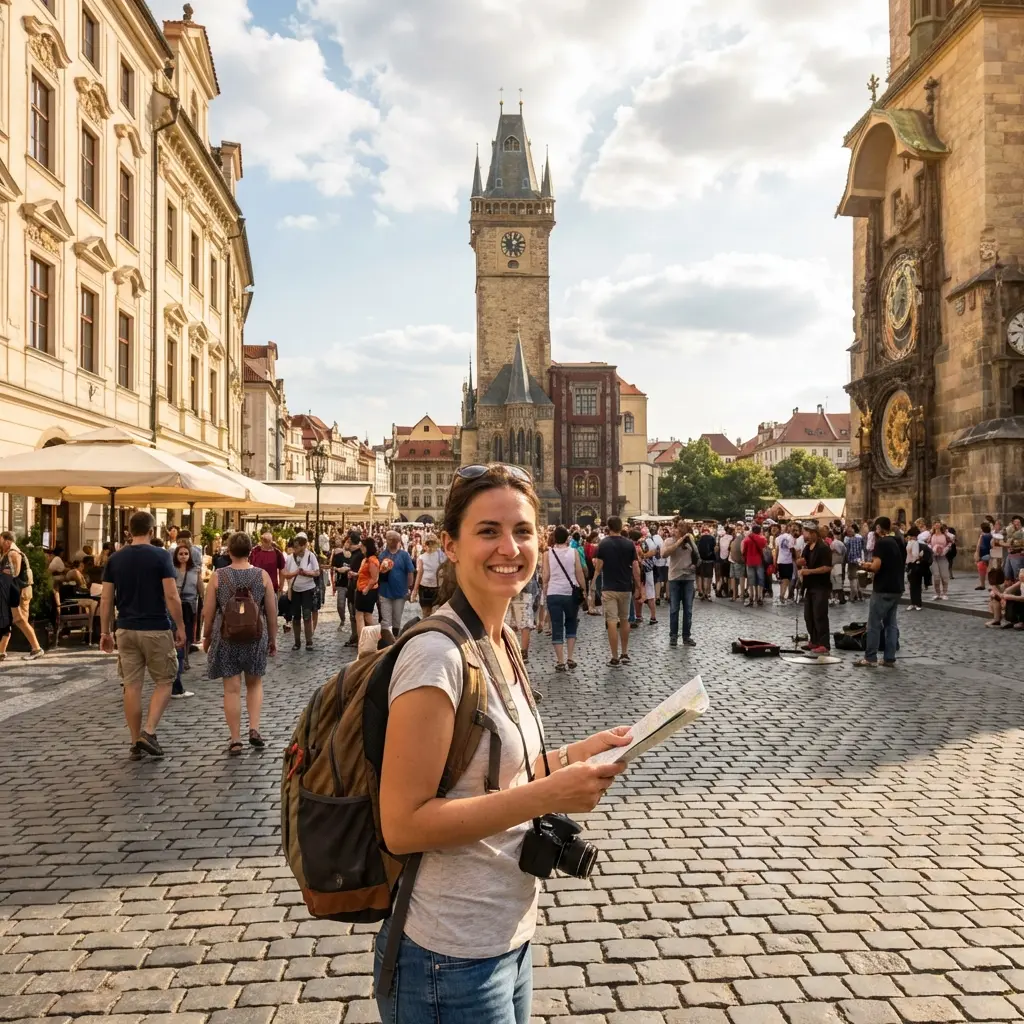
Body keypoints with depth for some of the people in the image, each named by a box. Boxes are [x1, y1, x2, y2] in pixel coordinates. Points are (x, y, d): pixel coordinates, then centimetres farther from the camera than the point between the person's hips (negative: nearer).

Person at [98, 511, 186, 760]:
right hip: (157, 629, -4)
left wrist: (105, 631, 13)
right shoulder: (161, 555, -8)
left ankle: (135, 743, 12)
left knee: (131, 686, 7)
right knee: (164, 682, 9)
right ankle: (149, 732, -5)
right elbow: (171, 596, -13)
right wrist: (180, 627, -4)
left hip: (126, 630, 4)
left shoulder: (115, 559, 5)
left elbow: (106, 599, 5)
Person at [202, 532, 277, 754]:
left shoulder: (218, 576, -5)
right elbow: (272, 611, 0)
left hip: (226, 637, -1)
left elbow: (209, 611, -1)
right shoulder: (262, 575, -4)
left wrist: (207, 636, 14)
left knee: (231, 689, 4)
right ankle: (254, 730, 7)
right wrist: (272, 638, 13)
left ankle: (235, 740, 8)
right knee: (255, 684, 19)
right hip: (255, 636, 1)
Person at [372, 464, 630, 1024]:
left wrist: (574, 755, 0)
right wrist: (548, 795, -26)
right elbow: (402, 824, -24)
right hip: (451, 959, -8)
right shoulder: (437, 653, -23)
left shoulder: (500, 641, 4)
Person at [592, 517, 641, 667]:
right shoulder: (629, 544, 0)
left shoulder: (603, 544, -6)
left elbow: (599, 567, -9)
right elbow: (635, 568, -1)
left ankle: (615, 658, -2)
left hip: (609, 588, -3)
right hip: (626, 588, 3)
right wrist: (638, 587, 7)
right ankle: (625, 654, 23)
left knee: (612, 622, -3)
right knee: (624, 620, 18)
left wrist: (595, 564, 12)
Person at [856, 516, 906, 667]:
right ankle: (889, 658, 11)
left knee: (874, 624, -1)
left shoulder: (881, 542, -13)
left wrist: (868, 566, 0)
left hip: (883, 589, -8)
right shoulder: (898, 542, 11)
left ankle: (870, 658, 1)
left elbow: (876, 566, -22)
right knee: (890, 623, 11)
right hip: (896, 588, 8)